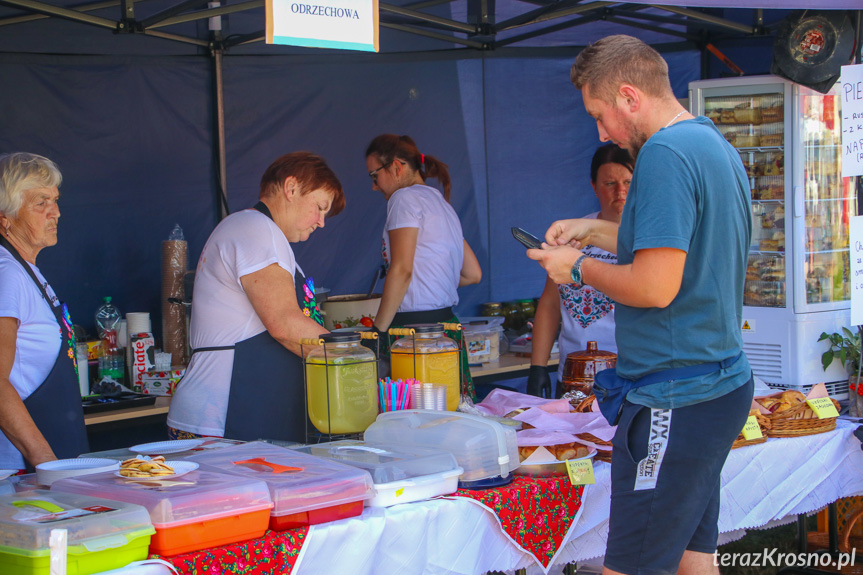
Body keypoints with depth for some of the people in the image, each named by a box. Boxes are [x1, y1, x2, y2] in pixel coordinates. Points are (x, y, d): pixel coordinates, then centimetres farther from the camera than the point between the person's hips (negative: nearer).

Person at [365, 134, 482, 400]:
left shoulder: (405, 198, -4)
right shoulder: (441, 202, 21)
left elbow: (402, 270, -14)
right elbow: (473, 274, 23)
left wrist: (377, 332, -11)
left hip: (414, 325, -9)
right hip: (447, 322, 9)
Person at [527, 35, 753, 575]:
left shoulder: (664, 154, -18)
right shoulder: (718, 146, 14)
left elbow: (655, 287, -23)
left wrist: (580, 267, -7)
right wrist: (599, 230, 22)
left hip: (675, 402, -10)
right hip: (723, 384, 10)